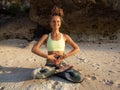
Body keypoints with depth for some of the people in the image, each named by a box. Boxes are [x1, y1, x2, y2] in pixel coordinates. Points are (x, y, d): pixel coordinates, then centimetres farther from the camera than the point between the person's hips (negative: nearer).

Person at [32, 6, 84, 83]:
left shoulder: (65, 36, 7)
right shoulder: (46, 36, 4)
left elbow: (77, 48, 4)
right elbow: (34, 49, -5)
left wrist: (65, 56, -10)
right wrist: (48, 56, -16)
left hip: (62, 64, 0)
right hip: (50, 64, 0)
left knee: (78, 78, -26)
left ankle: (56, 72, -2)